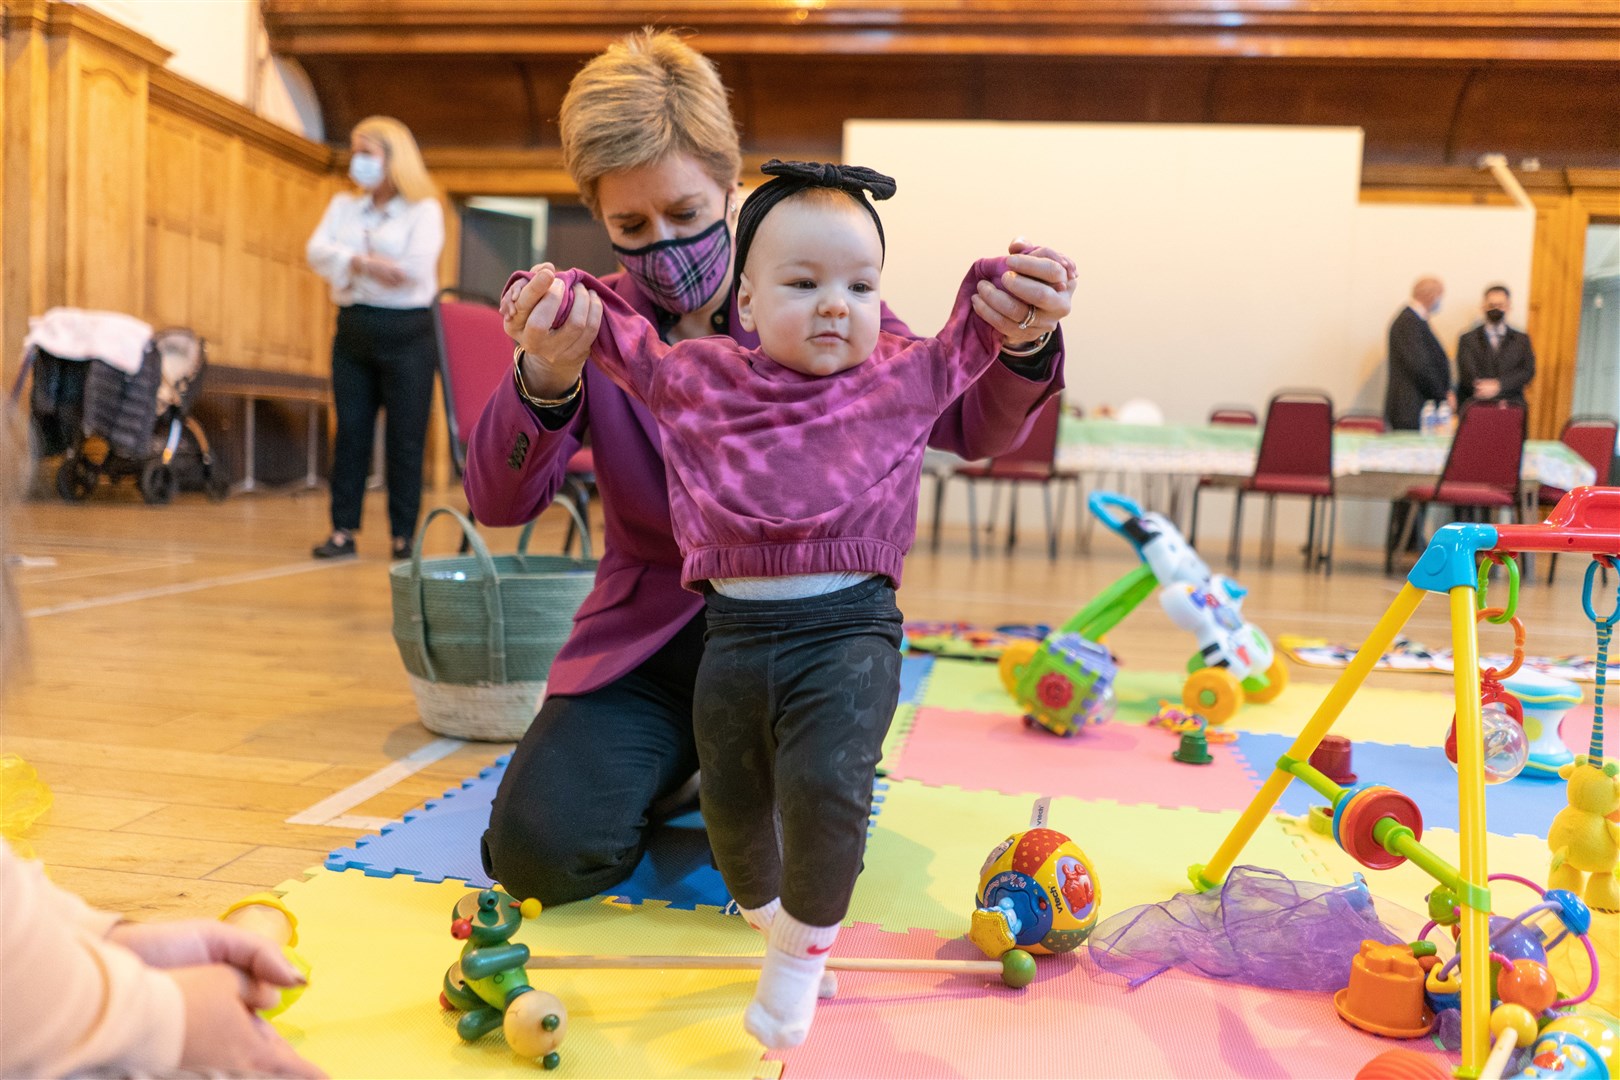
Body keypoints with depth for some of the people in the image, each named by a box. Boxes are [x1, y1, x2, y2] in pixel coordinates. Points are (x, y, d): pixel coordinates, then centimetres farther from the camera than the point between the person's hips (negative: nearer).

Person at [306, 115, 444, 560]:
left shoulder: (424, 209, 0)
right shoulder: (344, 205, 15)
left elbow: (415, 268, -17)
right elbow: (318, 252, -2)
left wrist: (351, 266, -10)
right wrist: (364, 263, -20)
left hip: (406, 333, -5)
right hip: (353, 328, 5)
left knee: (405, 436, -2)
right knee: (350, 431, 4)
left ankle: (404, 535, 4)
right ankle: (343, 529, 8)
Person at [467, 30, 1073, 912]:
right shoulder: (598, 323, -4)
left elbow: (968, 424, -12)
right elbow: (498, 502, -14)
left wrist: (1022, 346, -37)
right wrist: (543, 381, -36)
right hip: (651, 631, 1)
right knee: (539, 849, -17)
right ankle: (675, 770, 17)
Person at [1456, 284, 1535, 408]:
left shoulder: (1522, 340, 17)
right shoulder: (1468, 339, 11)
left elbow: (1528, 371, 5)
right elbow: (1468, 375, 0)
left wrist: (1499, 384, -11)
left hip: (1511, 407, 1)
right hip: (1476, 406, -1)